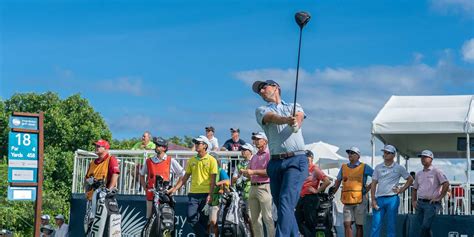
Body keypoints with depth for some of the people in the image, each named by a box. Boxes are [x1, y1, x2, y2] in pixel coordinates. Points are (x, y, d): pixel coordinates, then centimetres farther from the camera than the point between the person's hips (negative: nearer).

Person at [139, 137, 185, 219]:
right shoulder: (149, 161, 11)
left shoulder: (171, 161, 2)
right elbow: (141, 175, 25)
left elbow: (182, 175, 6)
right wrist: (145, 186, 12)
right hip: (151, 194, 3)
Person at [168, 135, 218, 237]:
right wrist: (174, 189, 7)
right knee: (191, 219, -7)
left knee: (203, 221, -1)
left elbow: (212, 180, -5)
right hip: (193, 194, 4)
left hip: (205, 194, -4)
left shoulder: (211, 160, 0)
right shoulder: (191, 160, 13)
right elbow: (185, 177, 15)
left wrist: (210, 195, -14)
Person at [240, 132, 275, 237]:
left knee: (267, 217, -11)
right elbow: (249, 173, 22)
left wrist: (253, 172, -17)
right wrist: (245, 172, -1)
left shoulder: (269, 154, -3)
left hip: (264, 187, -8)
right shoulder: (254, 157, 23)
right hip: (253, 187, 8)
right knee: (254, 218, 7)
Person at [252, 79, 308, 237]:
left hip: (296, 160, -3)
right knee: (280, 206, 5)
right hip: (275, 163, 3)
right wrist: (286, 120, -34)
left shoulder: (294, 107, 17)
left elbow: (299, 116, -8)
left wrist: (296, 122, -34)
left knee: (286, 202, -18)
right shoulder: (261, 110, 15)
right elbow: (272, 118, -10)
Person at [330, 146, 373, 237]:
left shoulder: (364, 167, 3)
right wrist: (331, 193, 16)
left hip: (360, 200, -3)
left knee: (359, 225, 3)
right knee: (347, 224, -4)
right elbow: (338, 182, 22)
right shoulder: (343, 167, 14)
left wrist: (369, 187, -2)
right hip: (347, 201, 3)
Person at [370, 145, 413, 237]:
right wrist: (373, 200, -3)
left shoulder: (399, 168, 4)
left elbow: (410, 179, 12)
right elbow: (373, 184, 6)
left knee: (391, 226, 2)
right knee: (376, 225, -2)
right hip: (379, 199, 2)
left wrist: (401, 190, 1)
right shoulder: (378, 167, 8)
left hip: (392, 199, -2)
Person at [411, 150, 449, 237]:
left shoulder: (436, 171, -1)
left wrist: (439, 197, -14)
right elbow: (415, 189, 24)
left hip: (431, 203, -7)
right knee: (425, 228, 6)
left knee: (425, 226, -16)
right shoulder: (419, 174, 19)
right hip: (419, 203, 7)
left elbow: (446, 184, -12)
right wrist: (413, 201, 10)